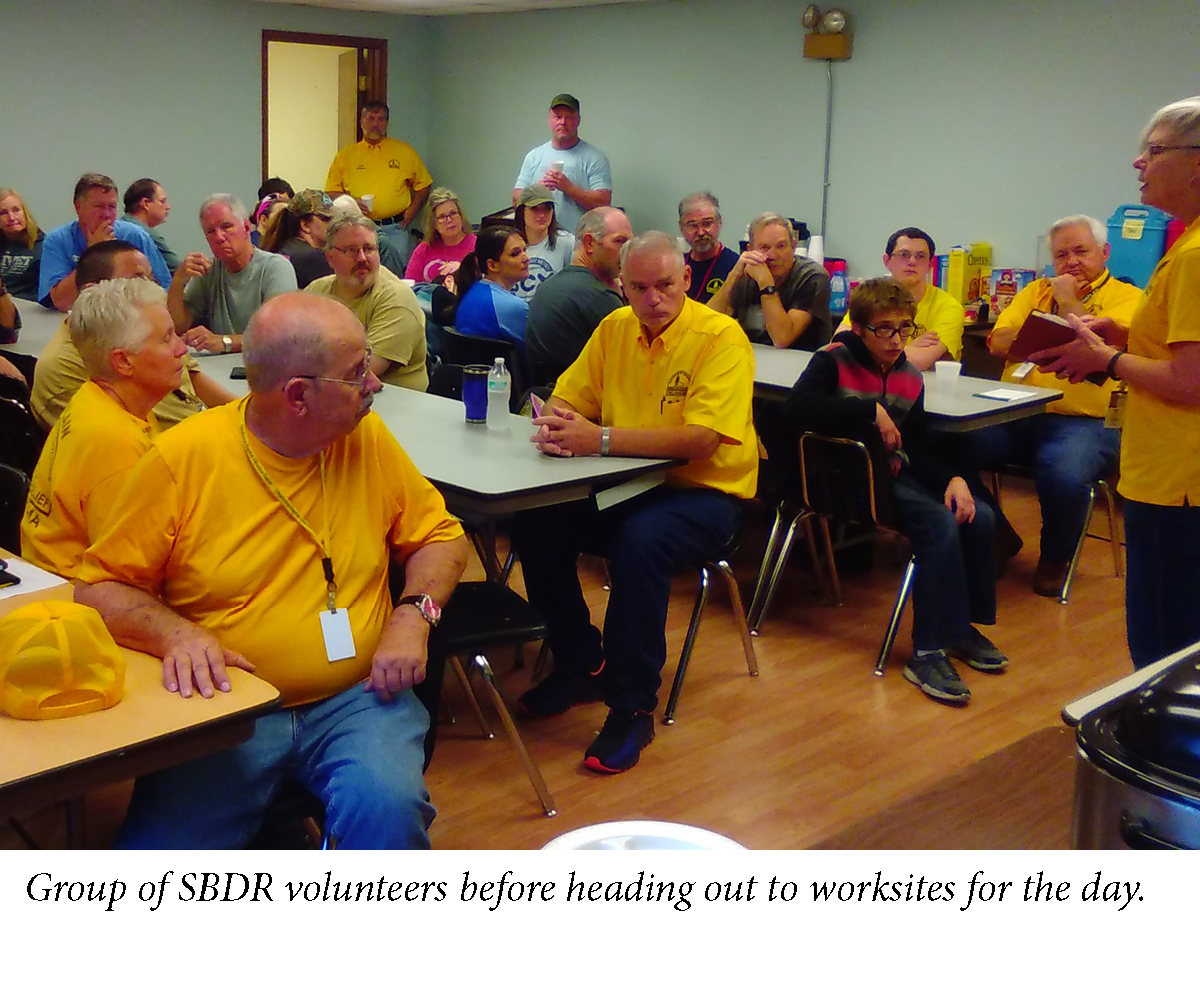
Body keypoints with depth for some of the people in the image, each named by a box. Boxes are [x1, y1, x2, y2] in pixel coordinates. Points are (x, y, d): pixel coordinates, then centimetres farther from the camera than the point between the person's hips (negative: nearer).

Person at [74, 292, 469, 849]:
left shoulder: (366, 437, 2)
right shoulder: (184, 458, -6)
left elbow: (439, 535, 13)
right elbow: (100, 587, 0)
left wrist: (413, 614, -6)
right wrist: (175, 633, -20)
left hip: (354, 699, 1)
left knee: (388, 809, -29)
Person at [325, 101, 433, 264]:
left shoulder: (404, 151, 9)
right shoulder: (345, 155, 11)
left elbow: (423, 185, 12)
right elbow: (332, 191, 10)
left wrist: (412, 211, -1)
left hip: (395, 229, -1)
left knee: (398, 273, -6)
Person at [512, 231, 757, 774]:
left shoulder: (721, 337, -15)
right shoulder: (615, 328, 5)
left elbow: (701, 440, -27)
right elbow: (566, 400, 7)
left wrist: (600, 438, -34)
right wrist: (556, 424, -20)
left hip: (705, 492, -6)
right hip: (628, 484, 6)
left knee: (639, 540, -36)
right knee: (534, 521, -14)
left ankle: (633, 708, -20)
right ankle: (582, 664, 6)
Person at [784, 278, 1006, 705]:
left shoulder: (911, 379, 10)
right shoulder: (834, 361, -9)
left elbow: (918, 449, 9)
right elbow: (797, 407, -29)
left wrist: (952, 479, -11)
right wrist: (871, 411, -27)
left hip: (896, 474, 7)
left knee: (978, 518, -9)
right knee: (941, 525, -25)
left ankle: (962, 624, 10)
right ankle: (928, 652, -22)